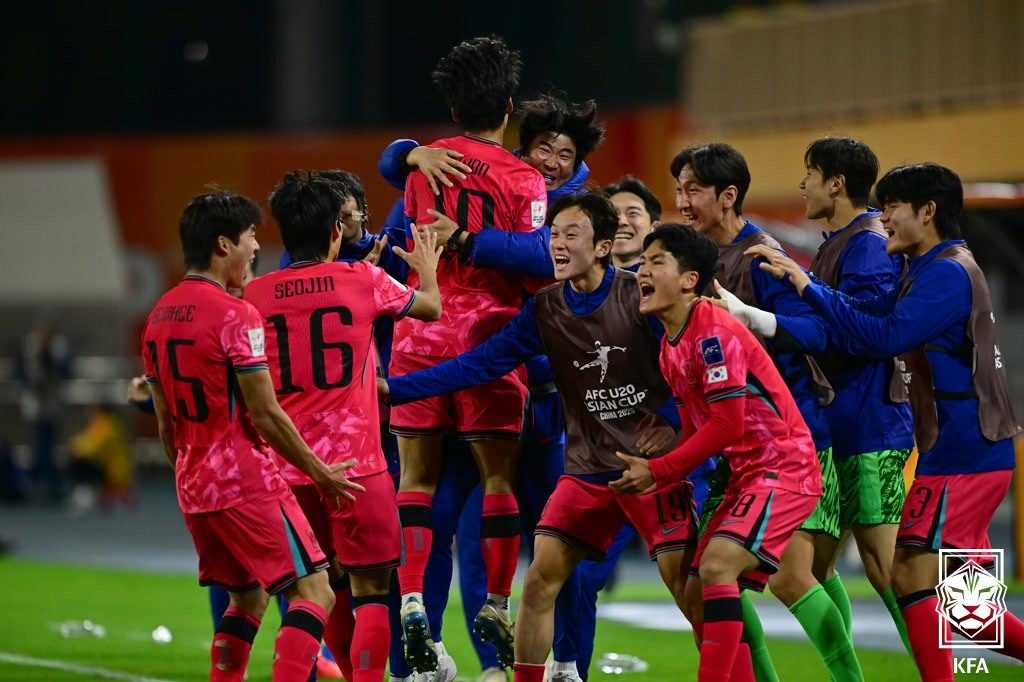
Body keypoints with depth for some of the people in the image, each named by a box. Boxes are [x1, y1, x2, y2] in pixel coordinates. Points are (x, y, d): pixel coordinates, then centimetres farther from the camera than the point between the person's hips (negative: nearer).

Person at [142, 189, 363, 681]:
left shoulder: (159, 317, 10)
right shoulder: (235, 316, -15)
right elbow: (265, 415, -15)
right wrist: (318, 472, -5)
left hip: (193, 488, 8)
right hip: (247, 483, -8)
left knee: (248, 600, 19)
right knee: (314, 592, -5)